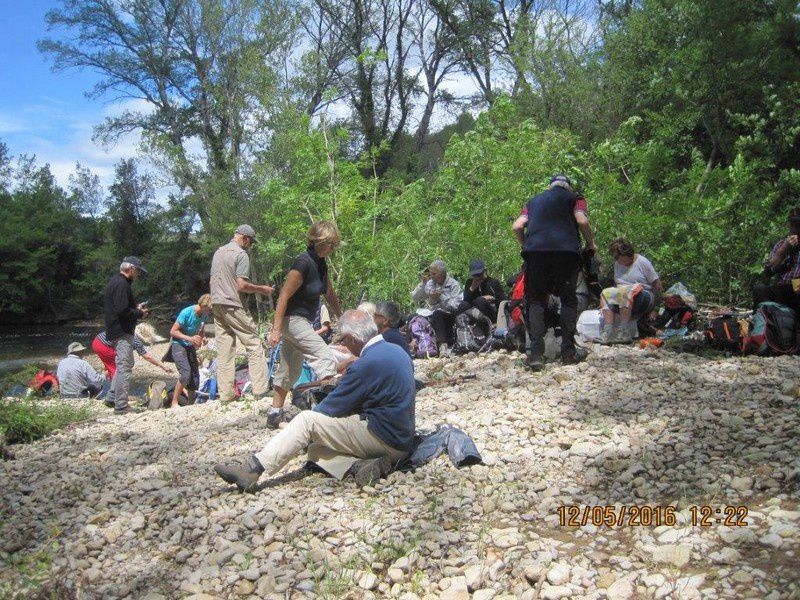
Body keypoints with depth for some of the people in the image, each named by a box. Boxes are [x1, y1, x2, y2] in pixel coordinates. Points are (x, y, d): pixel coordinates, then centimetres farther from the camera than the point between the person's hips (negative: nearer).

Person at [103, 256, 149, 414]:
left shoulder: (115, 281, 17)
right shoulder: (122, 284, -17)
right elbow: (122, 310, -25)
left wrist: (136, 307, 13)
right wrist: (139, 313, -11)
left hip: (115, 331, 11)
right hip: (122, 332, -11)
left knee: (122, 365, 23)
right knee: (124, 367, -8)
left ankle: (113, 395, 30)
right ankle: (121, 406, -5)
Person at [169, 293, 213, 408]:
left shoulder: (205, 315, -3)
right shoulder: (186, 313, -22)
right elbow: (173, 331, -17)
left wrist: (203, 337, -6)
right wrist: (190, 338, -26)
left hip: (190, 347, 7)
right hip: (178, 345, -7)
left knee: (195, 376, 1)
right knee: (186, 373, -23)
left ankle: (191, 404, 14)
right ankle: (174, 403, -10)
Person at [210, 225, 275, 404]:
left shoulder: (218, 252, 16)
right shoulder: (241, 254, -9)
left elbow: (211, 282, 22)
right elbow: (242, 285, -17)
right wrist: (262, 289, -4)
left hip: (217, 305, 8)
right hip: (234, 306, -8)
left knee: (224, 351, 7)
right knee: (254, 344, -1)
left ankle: (225, 394, 8)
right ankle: (260, 389, -3)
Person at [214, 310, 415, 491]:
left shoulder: (366, 365, -20)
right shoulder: (396, 350, 9)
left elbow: (332, 407, -10)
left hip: (385, 438, -9)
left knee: (307, 420, -10)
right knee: (316, 449, 11)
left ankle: (253, 469, -13)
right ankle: (360, 465, -9)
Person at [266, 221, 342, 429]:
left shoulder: (320, 263, 7)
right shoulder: (303, 263, -20)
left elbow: (330, 293, 19)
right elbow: (284, 296, -21)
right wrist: (276, 329, -23)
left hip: (303, 321, 10)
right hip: (293, 320, -10)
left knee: (290, 370, 13)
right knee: (326, 359, -15)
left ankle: (274, 415, 21)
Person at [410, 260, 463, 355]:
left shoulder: (454, 285, -2)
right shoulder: (430, 284, 9)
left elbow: (456, 306, -12)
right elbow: (415, 299, 2)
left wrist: (441, 296, -15)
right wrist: (422, 284, -7)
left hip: (449, 317, -3)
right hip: (433, 317, 4)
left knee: (438, 313, -34)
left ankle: (443, 345, -31)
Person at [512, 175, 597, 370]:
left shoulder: (533, 201, 28)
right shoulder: (574, 198, 20)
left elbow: (517, 226, 15)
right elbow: (582, 221, 2)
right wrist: (591, 244, 15)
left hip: (535, 251, 2)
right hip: (566, 250, -1)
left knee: (536, 301, 6)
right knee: (568, 299, 12)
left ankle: (536, 354, -6)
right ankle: (568, 352, 10)